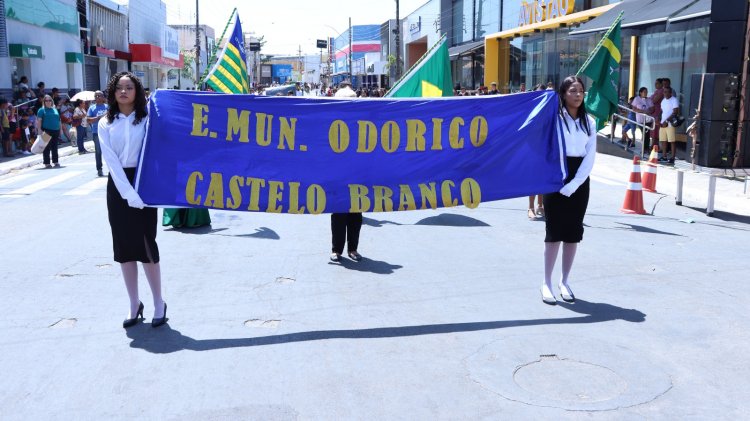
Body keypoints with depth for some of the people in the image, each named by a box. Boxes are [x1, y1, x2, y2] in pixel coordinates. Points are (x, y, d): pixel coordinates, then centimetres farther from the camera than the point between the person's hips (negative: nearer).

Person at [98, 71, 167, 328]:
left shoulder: (147, 119, 1)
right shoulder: (105, 123, 5)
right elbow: (111, 161, -4)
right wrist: (128, 193, -15)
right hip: (117, 186, 3)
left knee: (146, 244, -5)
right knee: (124, 247, 5)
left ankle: (159, 303, 8)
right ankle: (134, 305, 16)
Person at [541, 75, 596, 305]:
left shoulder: (589, 121, 6)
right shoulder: (554, 118, -7)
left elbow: (590, 158, 2)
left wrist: (573, 185, -8)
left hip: (579, 181, 4)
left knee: (573, 233, 7)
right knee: (554, 232, -3)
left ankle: (564, 281, 18)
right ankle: (546, 283, 5)